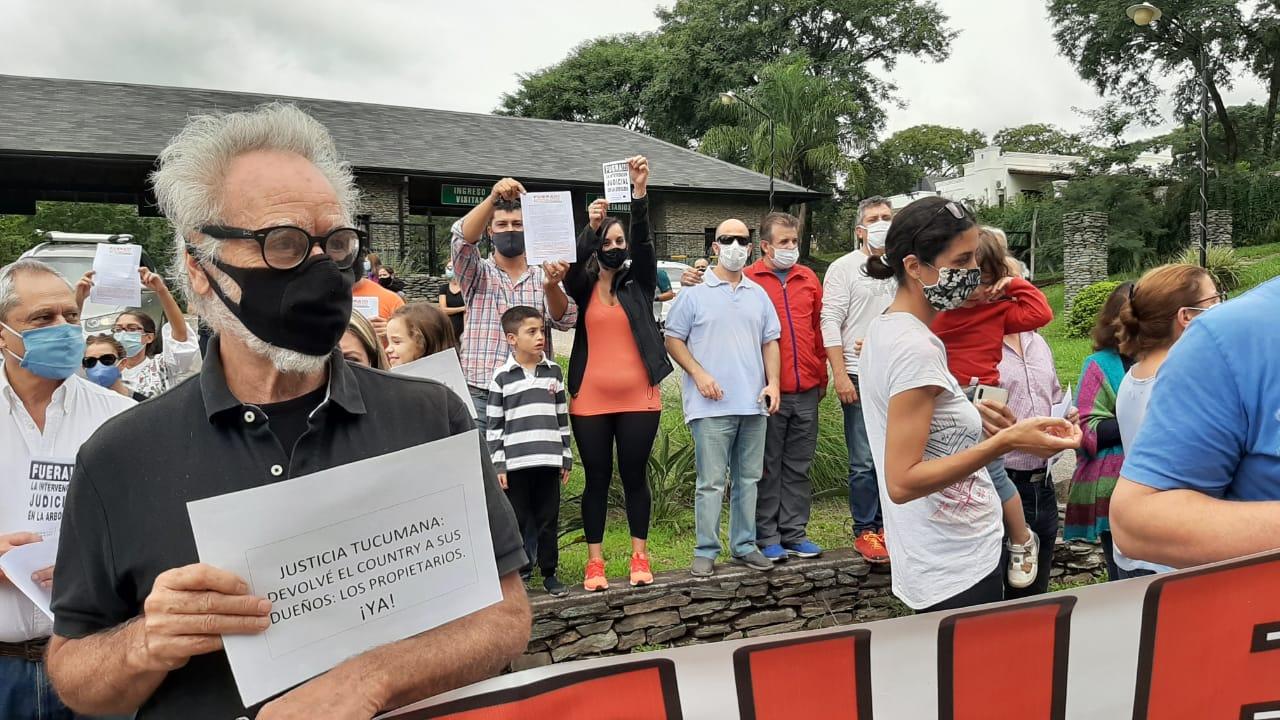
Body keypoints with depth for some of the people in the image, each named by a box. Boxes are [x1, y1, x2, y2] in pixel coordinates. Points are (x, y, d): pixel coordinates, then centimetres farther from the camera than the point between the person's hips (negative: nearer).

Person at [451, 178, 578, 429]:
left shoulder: (542, 276, 11)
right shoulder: (478, 273, 9)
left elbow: (565, 320, -6)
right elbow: (463, 236, -11)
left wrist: (551, 286, -27)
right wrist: (492, 198, -27)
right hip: (482, 395, -1)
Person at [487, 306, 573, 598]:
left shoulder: (553, 372, 7)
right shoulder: (502, 377, -1)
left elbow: (562, 418, 12)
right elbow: (494, 425, 1)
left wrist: (566, 458, 10)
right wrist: (498, 464, -4)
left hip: (549, 461, 2)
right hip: (516, 463, -2)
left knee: (548, 519, 8)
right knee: (518, 521, 6)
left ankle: (549, 573, 19)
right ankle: (518, 573, 17)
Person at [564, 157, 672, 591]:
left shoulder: (639, 283, 5)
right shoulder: (583, 288, 5)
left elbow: (643, 239, -9)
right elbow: (572, 265, -16)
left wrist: (640, 191, -22)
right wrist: (590, 226, -31)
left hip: (638, 398, 0)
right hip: (591, 401, 0)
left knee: (635, 477, 9)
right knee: (597, 480, 8)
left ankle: (640, 557, 21)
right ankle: (594, 562, 17)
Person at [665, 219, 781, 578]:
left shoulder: (758, 294, 14)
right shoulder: (694, 292, -1)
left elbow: (770, 341, 16)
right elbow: (673, 339, -1)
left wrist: (773, 382, 3)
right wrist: (699, 374, -12)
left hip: (754, 404, 5)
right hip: (712, 404, -5)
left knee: (748, 479, 12)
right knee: (711, 482, -2)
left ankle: (744, 545, 23)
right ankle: (706, 552, 8)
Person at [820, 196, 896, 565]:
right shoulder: (844, 268, -1)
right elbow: (831, 324, -6)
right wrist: (840, 376, -13)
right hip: (861, 377, -4)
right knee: (864, 461, -3)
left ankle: (886, 524, 21)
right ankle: (865, 532, 8)